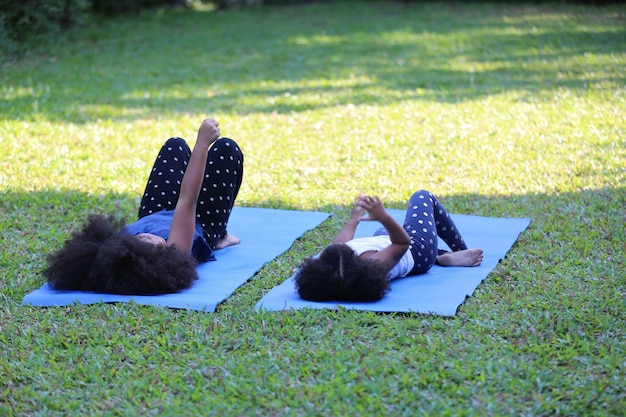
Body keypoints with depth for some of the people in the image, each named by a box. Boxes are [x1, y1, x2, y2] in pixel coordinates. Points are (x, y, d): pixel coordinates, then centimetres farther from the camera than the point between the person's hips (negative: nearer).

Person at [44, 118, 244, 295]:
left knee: (176, 146, 20)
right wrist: (202, 143, -42)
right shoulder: (173, 256, -49)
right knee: (226, 148, 8)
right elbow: (187, 199, -46)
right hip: (202, 230, -3)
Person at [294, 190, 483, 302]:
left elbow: (339, 243, -14)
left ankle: (444, 256, 42)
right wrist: (385, 218, -51)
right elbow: (403, 243, -35)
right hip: (418, 250, -4)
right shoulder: (374, 265, -49)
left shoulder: (324, 267, -36)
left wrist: (354, 219, 4)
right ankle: (461, 251, 41)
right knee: (423, 196, 21)